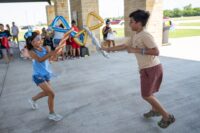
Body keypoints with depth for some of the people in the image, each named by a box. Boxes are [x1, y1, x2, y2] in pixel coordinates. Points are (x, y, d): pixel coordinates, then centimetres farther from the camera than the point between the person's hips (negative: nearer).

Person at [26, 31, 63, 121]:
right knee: (51, 94, -11)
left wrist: (55, 51, -30)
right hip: (38, 76, -7)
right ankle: (51, 114, 8)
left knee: (47, 92, 23)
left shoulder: (43, 48, 1)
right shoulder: (31, 51, -13)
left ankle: (33, 100, 51)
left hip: (46, 74, 7)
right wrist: (50, 54, -43)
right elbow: (39, 60, -31)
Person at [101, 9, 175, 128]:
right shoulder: (135, 36, 8)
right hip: (146, 68, 9)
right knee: (148, 93, 22)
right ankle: (155, 110, 45)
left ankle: (167, 116, 13)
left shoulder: (145, 35, -21)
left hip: (152, 68, -9)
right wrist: (108, 49, 18)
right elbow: (125, 46, 17)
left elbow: (156, 51, -28)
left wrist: (136, 50, -26)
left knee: (146, 95, -2)